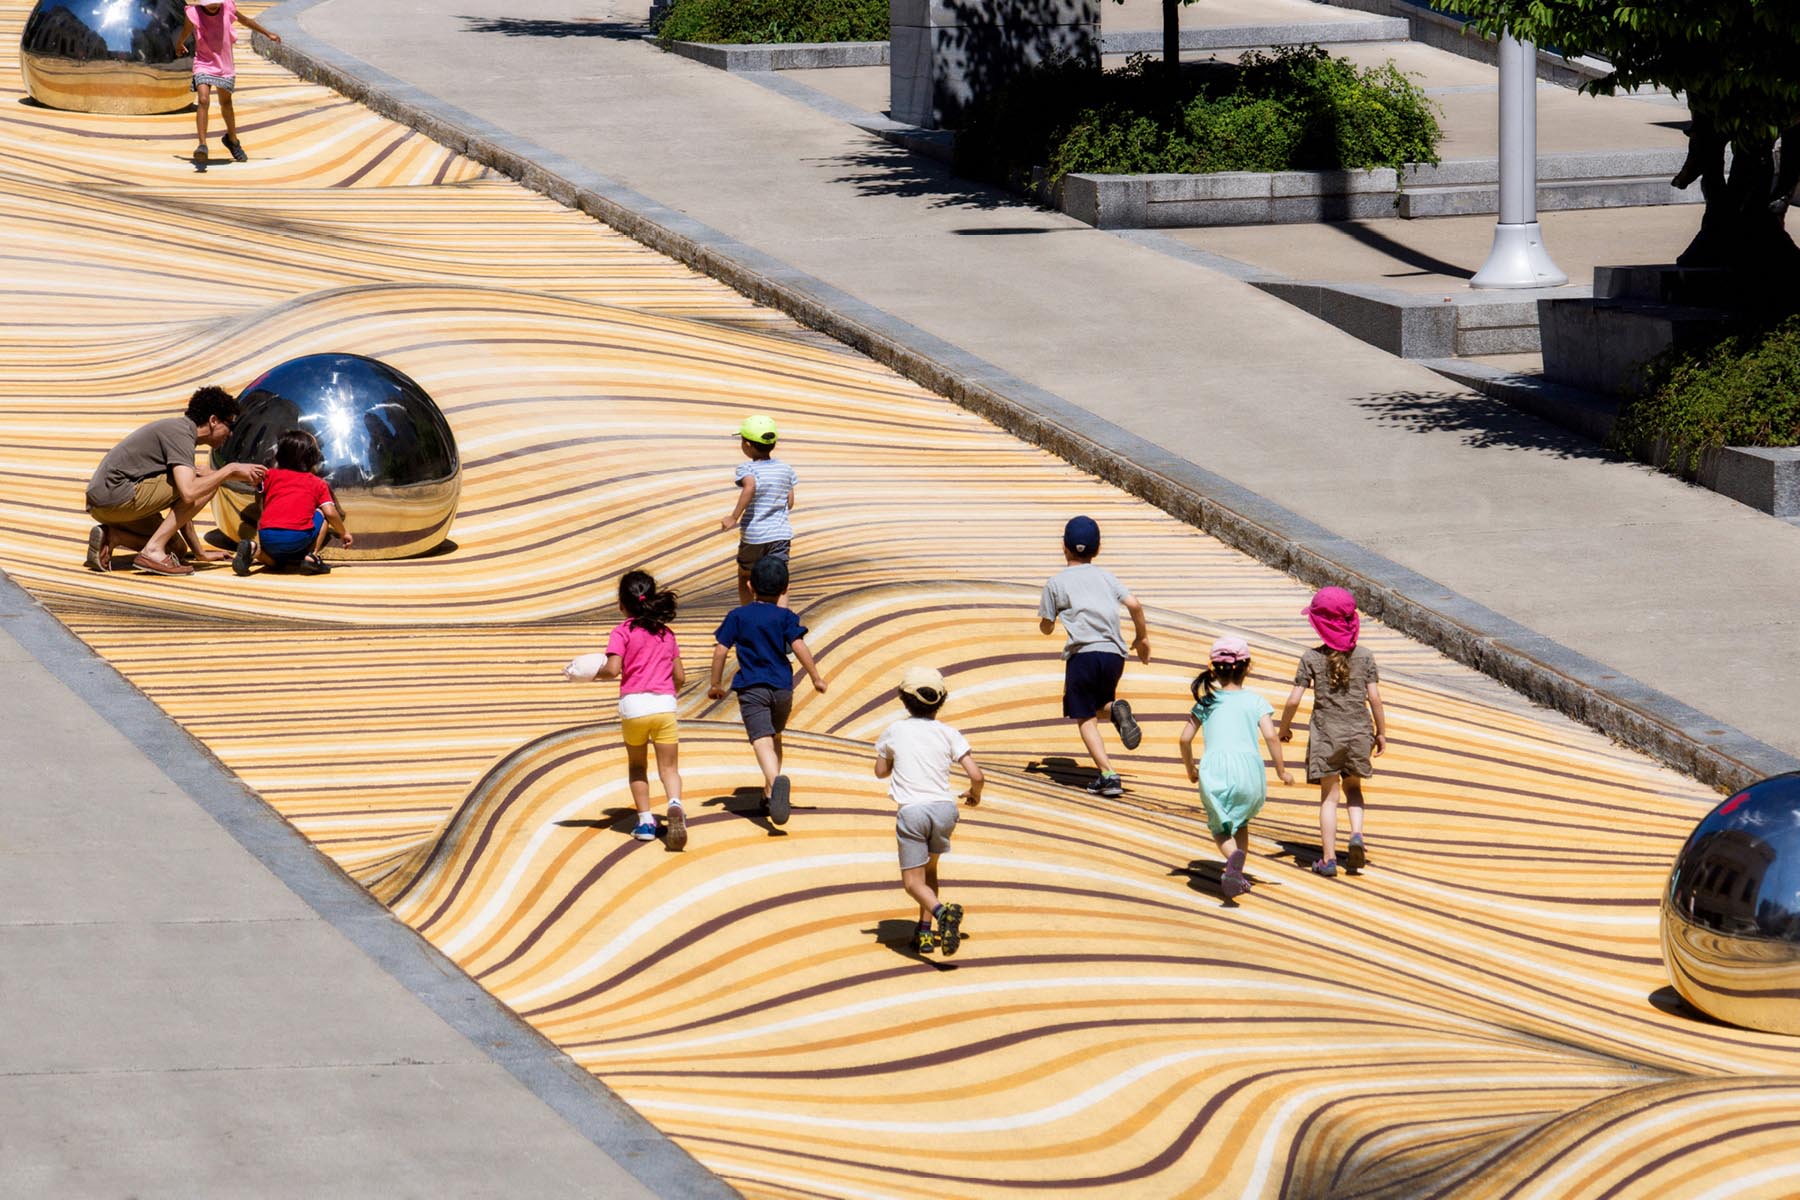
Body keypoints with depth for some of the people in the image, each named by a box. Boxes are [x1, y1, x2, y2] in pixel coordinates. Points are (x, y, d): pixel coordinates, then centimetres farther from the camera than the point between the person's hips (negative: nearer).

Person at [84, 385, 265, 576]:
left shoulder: (175, 427, 20)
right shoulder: (181, 435, -12)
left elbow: (180, 504, 24)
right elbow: (188, 493, -27)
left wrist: (200, 552, 23)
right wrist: (230, 470, -15)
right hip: (116, 496, -10)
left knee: (177, 547, 20)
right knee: (208, 485, -11)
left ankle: (109, 536, 4)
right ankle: (153, 550, -15)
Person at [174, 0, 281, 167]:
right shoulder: (194, 14, -15)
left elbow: (244, 20, 10)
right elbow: (186, 31, 8)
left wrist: (268, 34, 23)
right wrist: (179, 44, 29)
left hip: (225, 65, 3)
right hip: (204, 64, -3)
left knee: (225, 103, 20)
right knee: (203, 100, -22)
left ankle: (232, 140, 42)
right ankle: (202, 146, -25)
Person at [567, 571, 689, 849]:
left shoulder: (622, 632, 1)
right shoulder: (666, 633, 14)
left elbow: (612, 670, -12)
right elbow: (680, 677, 15)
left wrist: (590, 672, 7)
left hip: (633, 704, -2)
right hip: (664, 705, 2)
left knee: (637, 765, 19)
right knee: (669, 767, 1)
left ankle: (645, 820, 13)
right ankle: (675, 804, -29)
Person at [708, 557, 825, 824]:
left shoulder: (737, 616, 3)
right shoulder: (785, 617, 2)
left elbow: (720, 650, 0)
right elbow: (799, 647, -9)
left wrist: (716, 683, 12)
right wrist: (816, 678, 1)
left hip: (751, 689, -2)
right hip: (781, 687, 2)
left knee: (762, 740, -17)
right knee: (775, 737, 25)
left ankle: (776, 781, -45)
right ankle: (770, 794, 25)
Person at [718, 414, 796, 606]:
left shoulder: (747, 469, -13)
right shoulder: (785, 469, 2)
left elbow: (750, 487, -35)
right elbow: (790, 503, 7)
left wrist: (734, 518, -31)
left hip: (754, 536, -3)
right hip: (781, 533, 3)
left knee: (745, 577, 21)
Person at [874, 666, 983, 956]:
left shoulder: (895, 732, 3)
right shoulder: (948, 734, 3)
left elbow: (881, 771, 18)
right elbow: (976, 776, -3)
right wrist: (974, 794, 19)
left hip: (912, 811, -3)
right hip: (944, 808, 3)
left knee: (913, 882, -1)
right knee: (929, 869, 25)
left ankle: (941, 911, -31)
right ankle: (924, 932, 19)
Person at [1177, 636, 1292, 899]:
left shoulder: (1205, 702, 15)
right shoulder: (1254, 701, 9)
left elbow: (1185, 739, 12)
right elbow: (1270, 736, -4)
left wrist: (1190, 770, 28)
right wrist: (1281, 771, 7)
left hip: (1214, 767, 0)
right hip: (1248, 767, 0)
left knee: (1219, 827, 11)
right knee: (1241, 821, 24)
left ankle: (1233, 856, -22)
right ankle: (1237, 871, 7)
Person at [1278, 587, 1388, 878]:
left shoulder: (1312, 658, -7)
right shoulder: (1364, 655, -2)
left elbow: (1294, 699, -8)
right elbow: (1374, 697, -3)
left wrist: (1283, 728, 9)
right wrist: (1381, 732, 8)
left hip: (1326, 733, -2)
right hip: (1358, 731, 2)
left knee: (1329, 796, 6)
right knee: (1353, 787, 21)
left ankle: (1329, 859, 4)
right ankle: (1356, 836, -3)